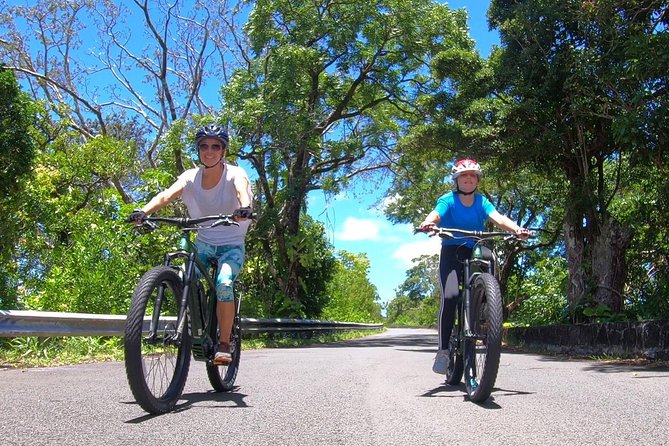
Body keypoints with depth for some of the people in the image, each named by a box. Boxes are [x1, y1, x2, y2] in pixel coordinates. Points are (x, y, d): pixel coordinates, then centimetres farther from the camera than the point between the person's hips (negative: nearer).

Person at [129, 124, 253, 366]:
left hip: (232, 245, -3)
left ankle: (224, 344, -14)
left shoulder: (234, 173, -12)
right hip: (203, 243, 3)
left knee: (223, 284, -29)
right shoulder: (191, 176, -5)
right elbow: (167, 194, -22)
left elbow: (242, 190, -35)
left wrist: (244, 208, -59)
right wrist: (143, 211, -41)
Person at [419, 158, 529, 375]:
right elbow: (436, 214, -24)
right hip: (452, 252, -3)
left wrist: (517, 229, -33)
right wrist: (428, 223, -49)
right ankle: (443, 350, -20)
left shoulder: (481, 201, 5)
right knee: (450, 296, -23)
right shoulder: (448, 200, -3)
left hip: (477, 253, 3)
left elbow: (498, 218, -12)